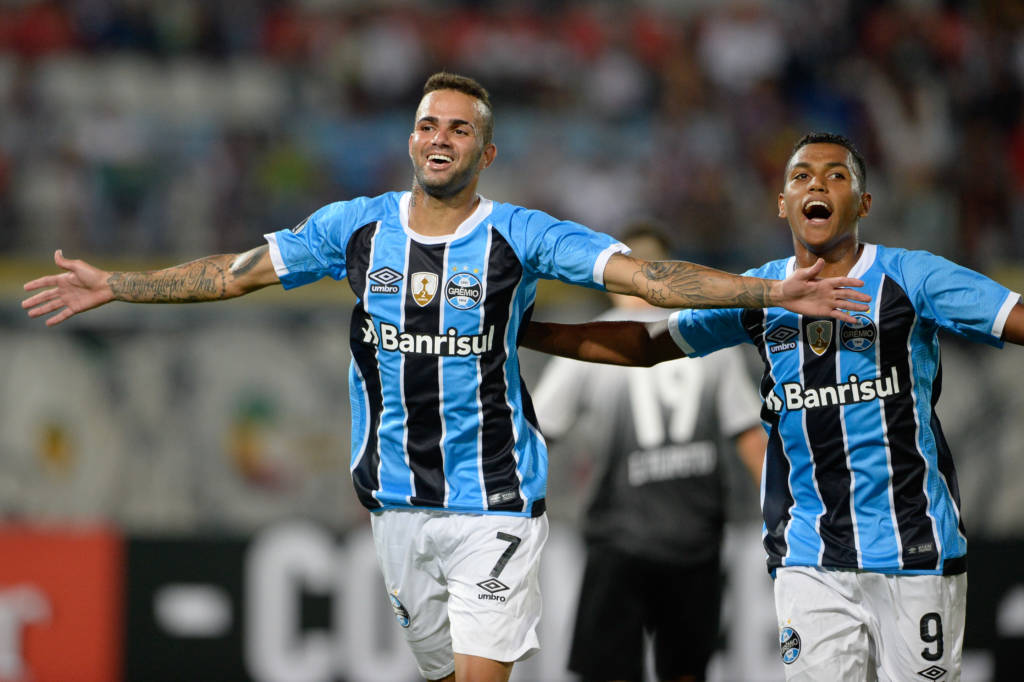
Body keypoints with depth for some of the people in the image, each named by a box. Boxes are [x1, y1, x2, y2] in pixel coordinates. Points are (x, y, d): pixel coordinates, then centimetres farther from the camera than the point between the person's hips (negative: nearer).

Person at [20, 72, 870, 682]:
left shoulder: (520, 237, -7)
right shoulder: (357, 226, 3)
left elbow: (648, 276, -14)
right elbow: (234, 273, 11)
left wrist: (769, 291, -23)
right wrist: (113, 285, 11)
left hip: (493, 499, -4)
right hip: (398, 500, 4)